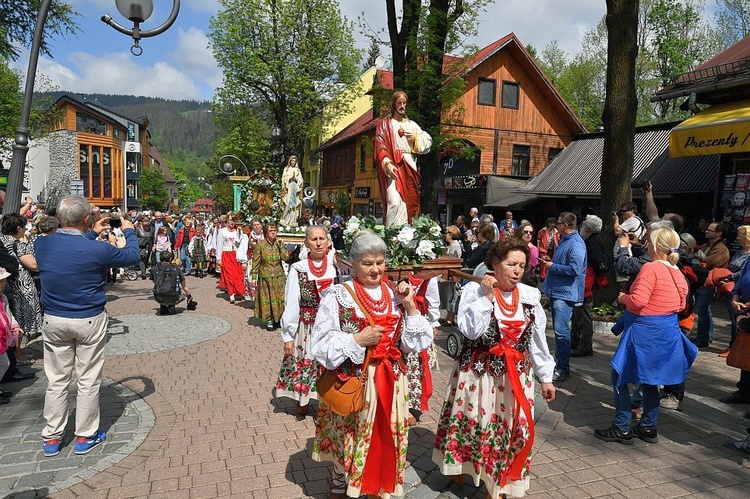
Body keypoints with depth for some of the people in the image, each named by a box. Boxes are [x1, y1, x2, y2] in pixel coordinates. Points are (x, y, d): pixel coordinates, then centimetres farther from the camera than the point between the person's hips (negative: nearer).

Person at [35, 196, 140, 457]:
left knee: (56, 380, 15)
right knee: (88, 381, 9)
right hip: (89, 322, -4)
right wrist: (129, 231, 12)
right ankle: (85, 437, 21)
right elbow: (132, 256, -2)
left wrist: (92, 234, 24)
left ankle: (51, 438, 25)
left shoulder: (42, 244, -6)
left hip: (53, 321, 4)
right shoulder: (96, 250, -20)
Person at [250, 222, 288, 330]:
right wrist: (253, 277, -5)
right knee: (267, 299, 4)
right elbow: (255, 262, -3)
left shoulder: (279, 243, 4)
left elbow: (286, 257, -7)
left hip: (279, 277, 2)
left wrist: (281, 246, -13)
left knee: (280, 298, 4)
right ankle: (269, 320, 17)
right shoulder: (260, 245, -5)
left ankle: (278, 319, 19)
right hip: (265, 277, -2)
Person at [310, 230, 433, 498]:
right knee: (348, 441, 13)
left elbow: (415, 343, 0)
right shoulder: (338, 295, -10)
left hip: (390, 382, 4)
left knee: (385, 443, 15)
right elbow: (321, 345, -13)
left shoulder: (395, 295, 2)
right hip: (352, 383, -3)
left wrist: (410, 307, -9)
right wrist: (357, 340, -20)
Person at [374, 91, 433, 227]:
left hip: (409, 167, 5)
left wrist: (415, 137, -3)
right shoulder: (384, 123, 8)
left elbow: (428, 141, 15)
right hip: (392, 167, -4)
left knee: (408, 203, 0)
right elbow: (380, 147, -5)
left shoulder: (412, 125, 21)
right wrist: (387, 163, -22)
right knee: (395, 202, -19)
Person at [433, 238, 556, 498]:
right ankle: (459, 466, 42)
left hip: (516, 376, 3)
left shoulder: (530, 295, 1)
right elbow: (471, 330, -22)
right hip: (478, 373, -3)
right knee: (472, 423, 12)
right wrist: (487, 296, -22)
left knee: (511, 429, 9)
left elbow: (538, 340, 7)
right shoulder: (474, 290, -11)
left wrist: (546, 377, 9)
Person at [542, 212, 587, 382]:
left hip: (565, 293, -11)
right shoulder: (564, 240, 15)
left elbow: (575, 269, -26)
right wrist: (550, 263, 10)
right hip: (557, 291, 11)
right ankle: (558, 361, 29)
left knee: (561, 331, -10)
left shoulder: (576, 244, -17)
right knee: (558, 329, 18)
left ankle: (563, 368, -1)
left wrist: (552, 267, -15)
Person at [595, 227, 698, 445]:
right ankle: (649, 427, 29)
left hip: (644, 332, -9)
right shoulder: (678, 274, 7)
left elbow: (638, 300, -26)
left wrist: (623, 298, -7)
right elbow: (681, 304, 14)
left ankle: (622, 429, 9)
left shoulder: (651, 268, -19)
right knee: (649, 379, 20)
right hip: (667, 332, 9)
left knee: (619, 377, 3)